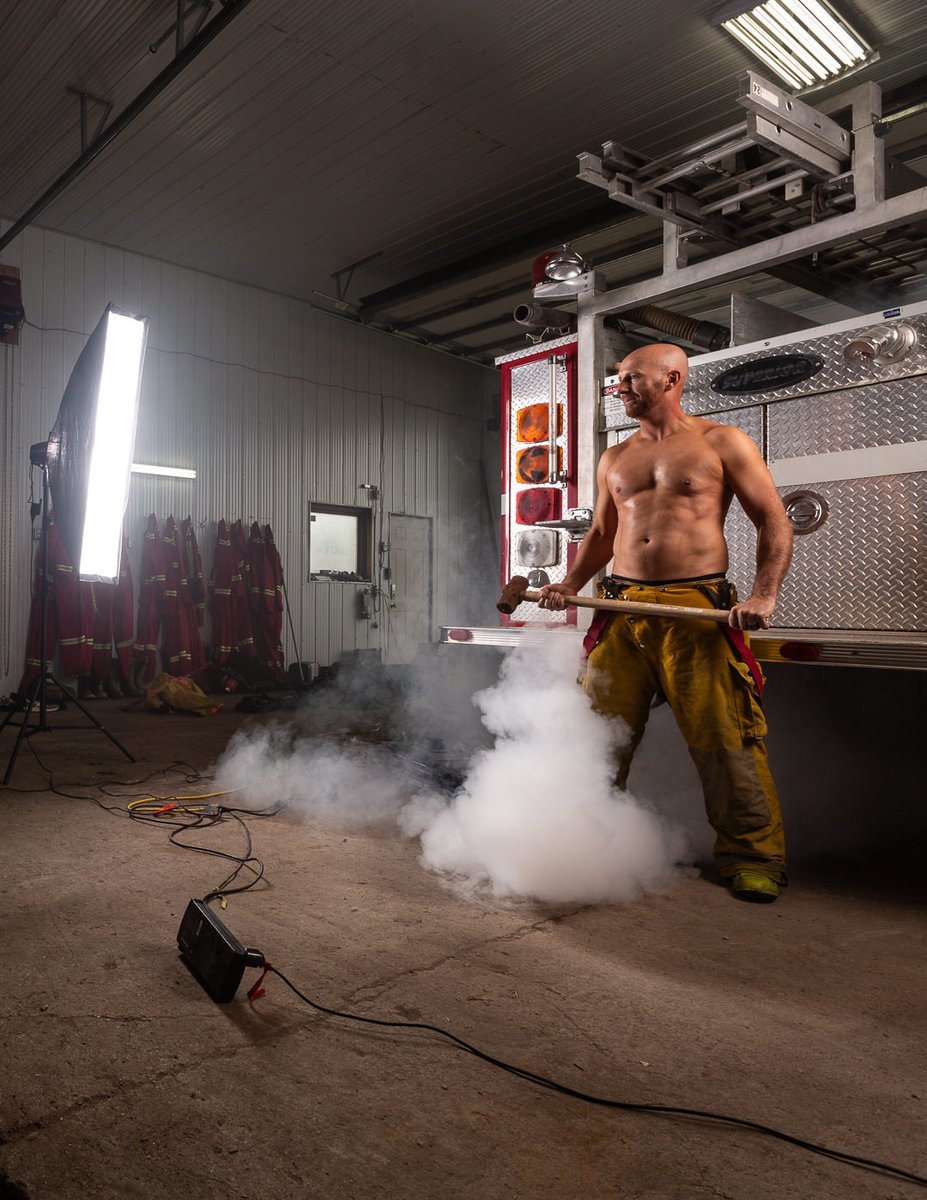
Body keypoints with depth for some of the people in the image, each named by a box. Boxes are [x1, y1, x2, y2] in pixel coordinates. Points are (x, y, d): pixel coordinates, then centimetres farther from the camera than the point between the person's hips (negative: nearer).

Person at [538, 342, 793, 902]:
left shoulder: (721, 442, 4)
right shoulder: (614, 459, 19)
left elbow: (775, 523, 2)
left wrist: (764, 594, -12)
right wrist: (570, 584, 9)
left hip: (698, 609, -4)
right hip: (623, 609, 5)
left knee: (724, 736, -5)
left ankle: (753, 857, 11)